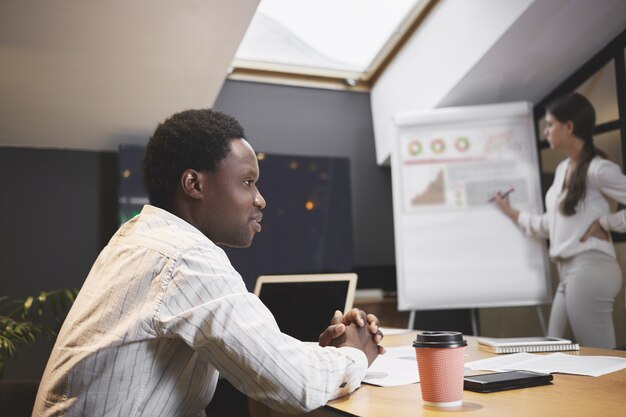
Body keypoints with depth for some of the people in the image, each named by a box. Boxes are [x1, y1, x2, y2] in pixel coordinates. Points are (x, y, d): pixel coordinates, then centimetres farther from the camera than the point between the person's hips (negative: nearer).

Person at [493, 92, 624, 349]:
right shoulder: (562, 169, 16)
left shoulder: (597, 168, -9)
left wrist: (603, 224, -10)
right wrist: (512, 213, 27)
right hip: (568, 273, 9)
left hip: (590, 270, -9)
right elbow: (552, 224, 22)